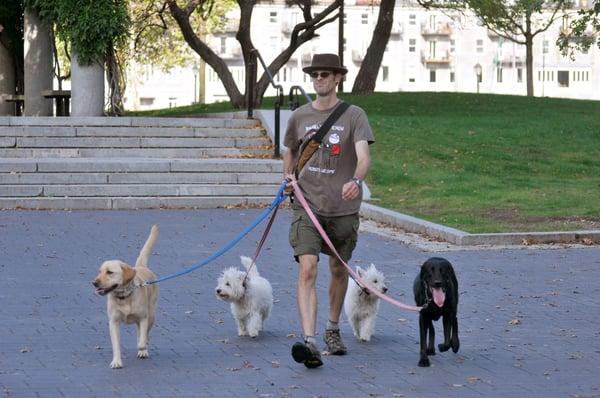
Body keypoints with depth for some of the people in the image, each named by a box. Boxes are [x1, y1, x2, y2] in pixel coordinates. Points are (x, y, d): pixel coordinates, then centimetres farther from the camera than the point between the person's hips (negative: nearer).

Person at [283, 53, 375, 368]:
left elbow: (363, 156, -17)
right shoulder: (299, 117, 6)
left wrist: (356, 180, -37)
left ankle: (333, 330, 38)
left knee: (339, 270, 16)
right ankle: (310, 343, -24)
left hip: (343, 207, 0)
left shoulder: (354, 116, -3)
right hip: (308, 206, 0)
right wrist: (289, 178, 4)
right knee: (307, 270, -16)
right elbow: (290, 152, 23)